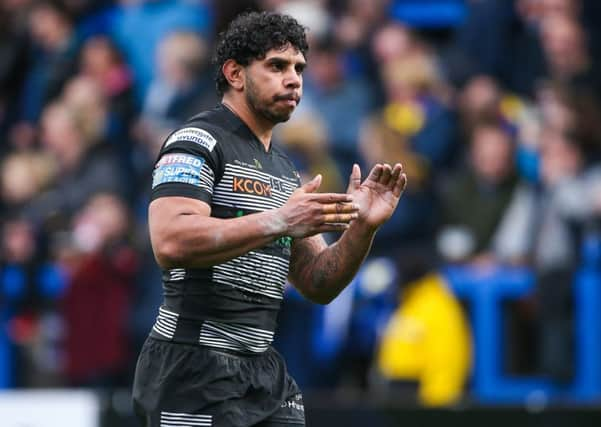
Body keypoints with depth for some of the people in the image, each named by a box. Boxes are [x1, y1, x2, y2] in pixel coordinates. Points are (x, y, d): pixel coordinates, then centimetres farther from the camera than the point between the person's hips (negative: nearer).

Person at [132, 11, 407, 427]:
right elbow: (171, 244, -24)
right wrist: (279, 222, -29)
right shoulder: (197, 142, -7)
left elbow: (318, 285, 16)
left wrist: (362, 227, -2)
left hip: (264, 373, 8)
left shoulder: (284, 170, 18)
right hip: (195, 370, -8)